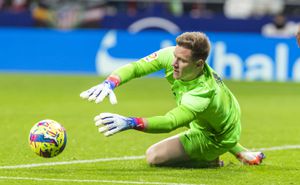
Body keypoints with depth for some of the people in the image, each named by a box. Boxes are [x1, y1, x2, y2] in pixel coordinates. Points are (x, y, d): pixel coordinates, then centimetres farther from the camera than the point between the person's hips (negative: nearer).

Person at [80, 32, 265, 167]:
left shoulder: (202, 94, -45)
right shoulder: (172, 55, -26)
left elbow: (169, 123, -55)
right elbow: (135, 67, -25)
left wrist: (129, 123, -70)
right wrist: (110, 83, -45)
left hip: (215, 138, -7)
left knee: (154, 157, -12)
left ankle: (211, 161, 6)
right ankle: (240, 152, 43)